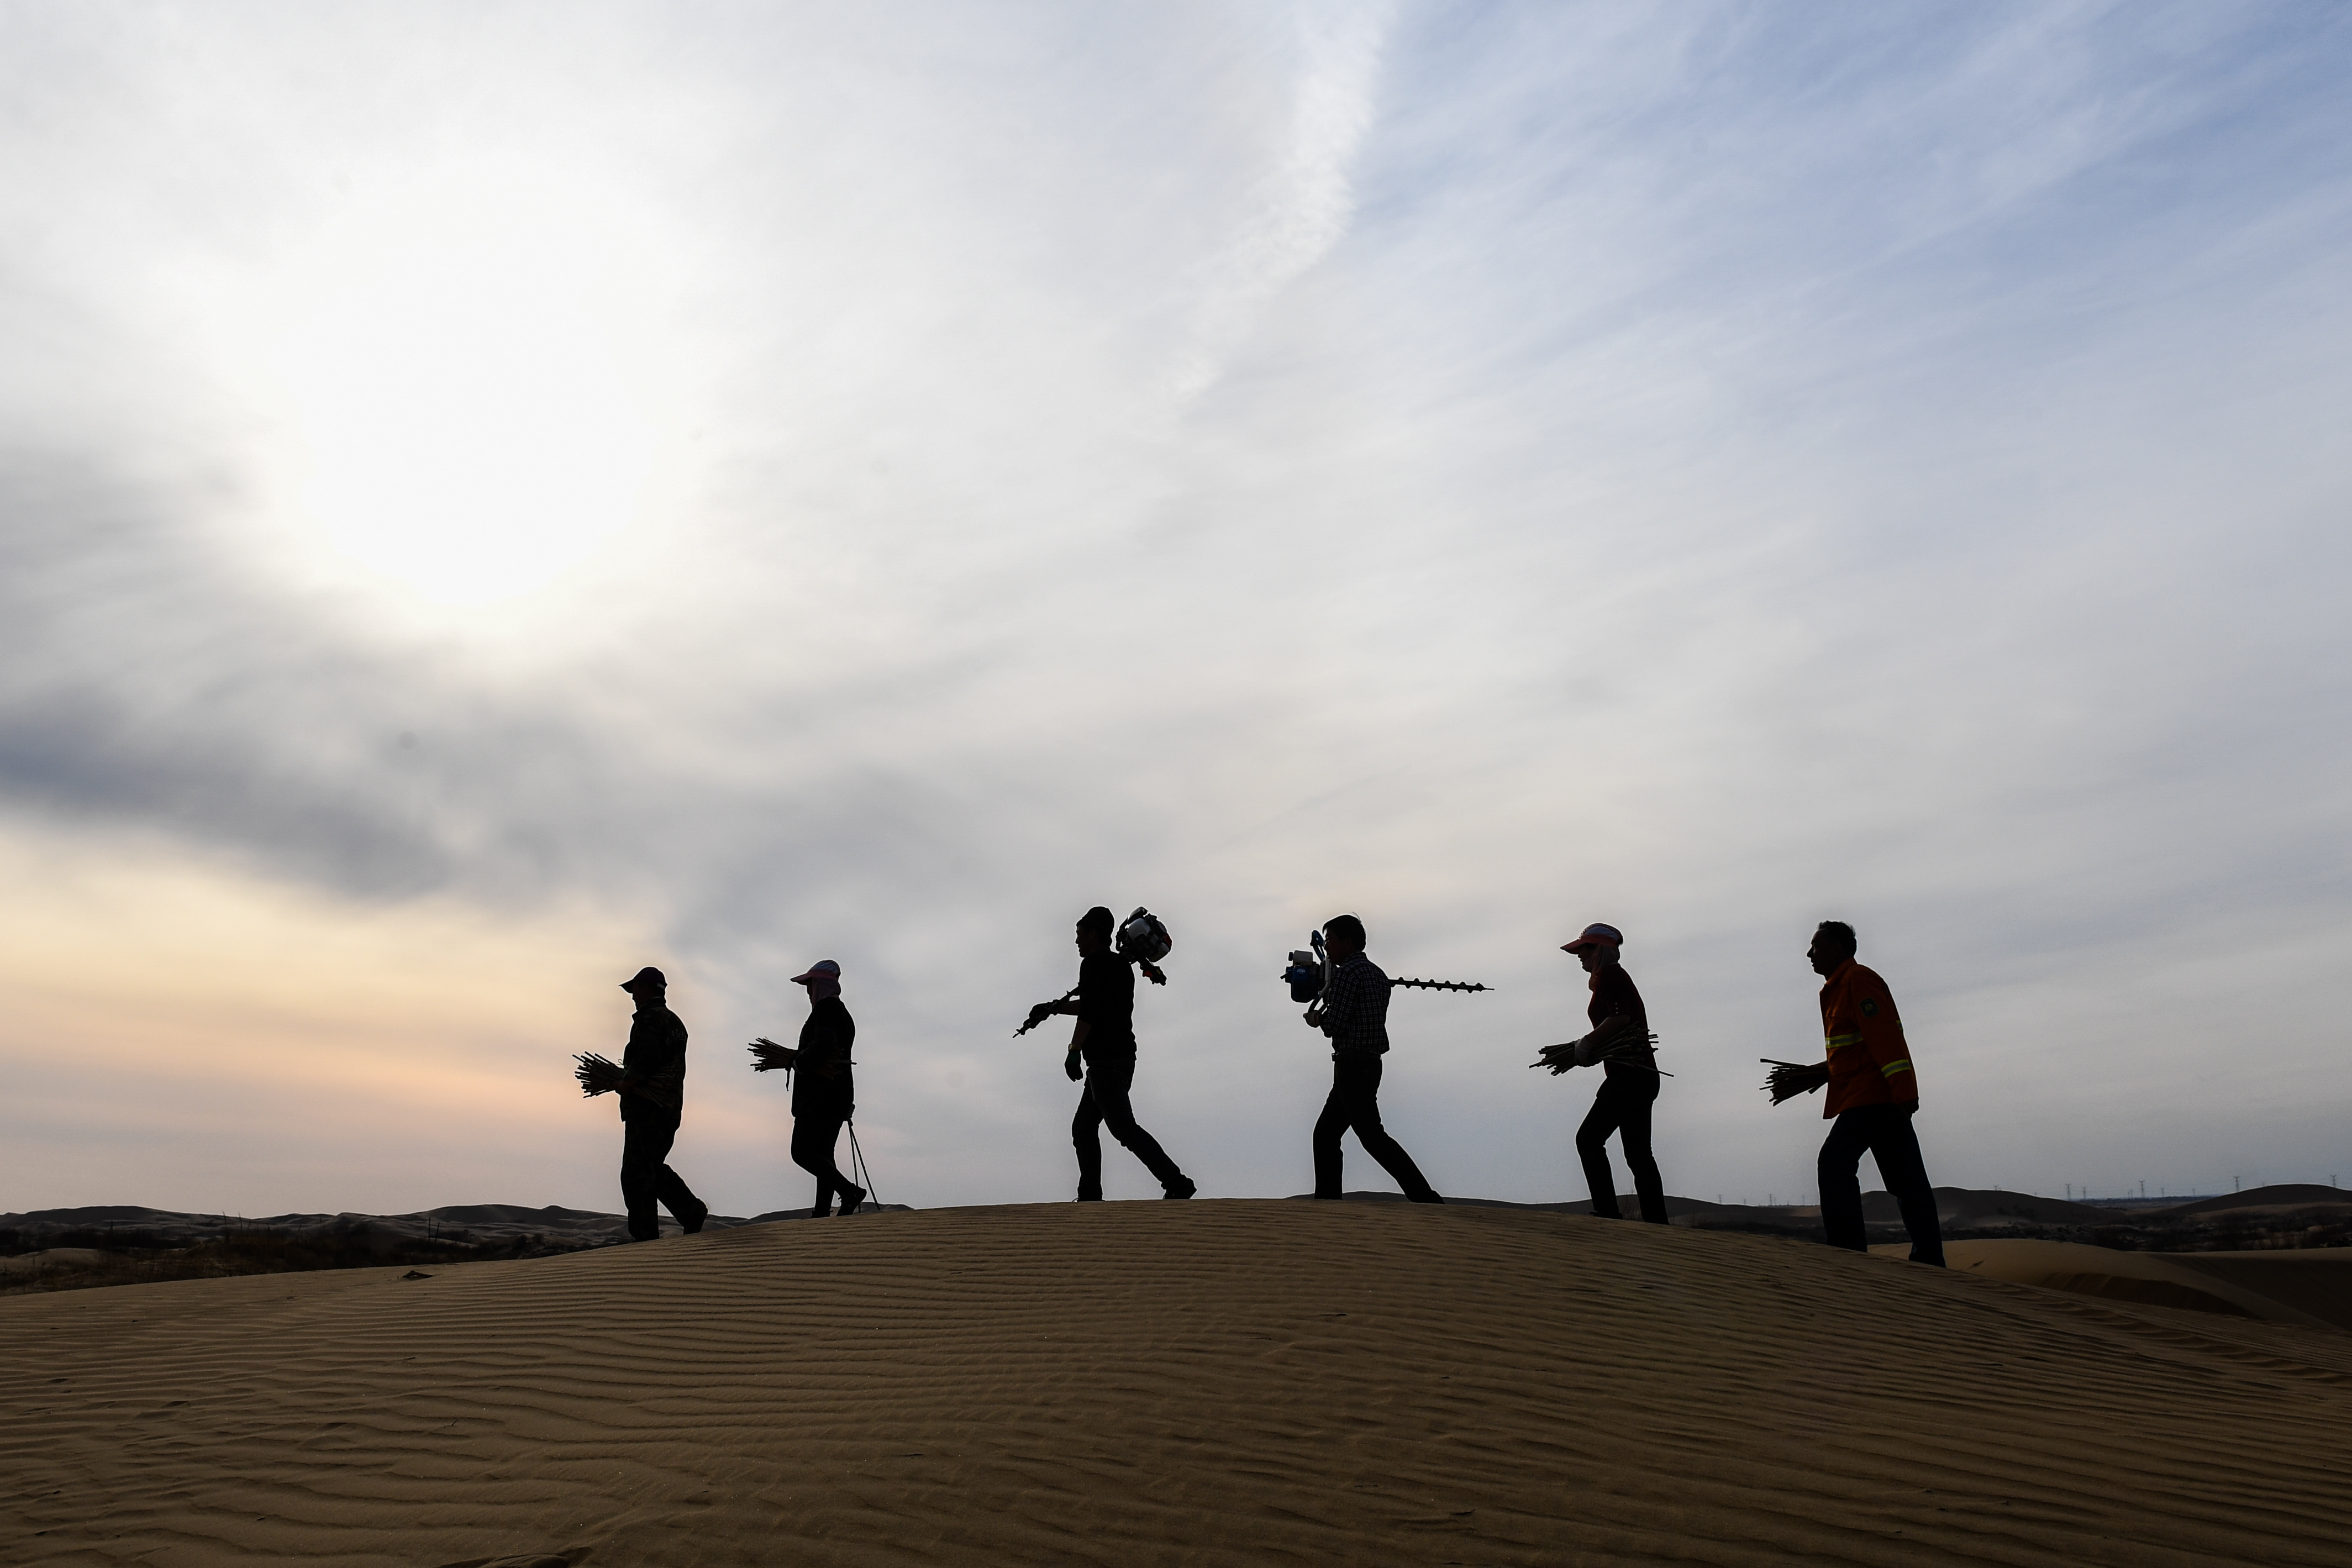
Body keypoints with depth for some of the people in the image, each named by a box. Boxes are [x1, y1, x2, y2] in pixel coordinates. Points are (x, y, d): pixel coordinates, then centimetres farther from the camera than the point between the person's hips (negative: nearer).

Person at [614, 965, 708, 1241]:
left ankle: (645, 1235, -4)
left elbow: (646, 1061, -22)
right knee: (654, 1168, 18)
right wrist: (626, 1079, 19)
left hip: (647, 1106, -9)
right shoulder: (676, 1022, 18)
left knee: (636, 1174, -4)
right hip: (672, 1106, 9)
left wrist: (623, 1086, -7)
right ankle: (691, 1210, 8)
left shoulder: (648, 1019, -10)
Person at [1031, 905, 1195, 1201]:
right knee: (1083, 1128, 13)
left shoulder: (1093, 964, -8)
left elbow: (1088, 1012, -21)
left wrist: (1074, 1050, -24)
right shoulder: (1121, 966, 20)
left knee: (1123, 1128, -12)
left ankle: (1176, 1182, -19)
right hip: (1123, 1057, 10)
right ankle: (1090, 1198, 10)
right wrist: (1053, 1008, 42)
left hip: (1105, 1061, -10)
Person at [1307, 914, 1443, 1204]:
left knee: (1371, 1135, -11)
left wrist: (1317, 1018, 2)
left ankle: (1426, 1198, -14)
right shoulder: (1377, 974, 16)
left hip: (1353, 1065, -10)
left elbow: (1335, 1024, -18)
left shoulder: (1347, 973, -12)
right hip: (1370, 1064, 10)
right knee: (1325, 1134, 13)